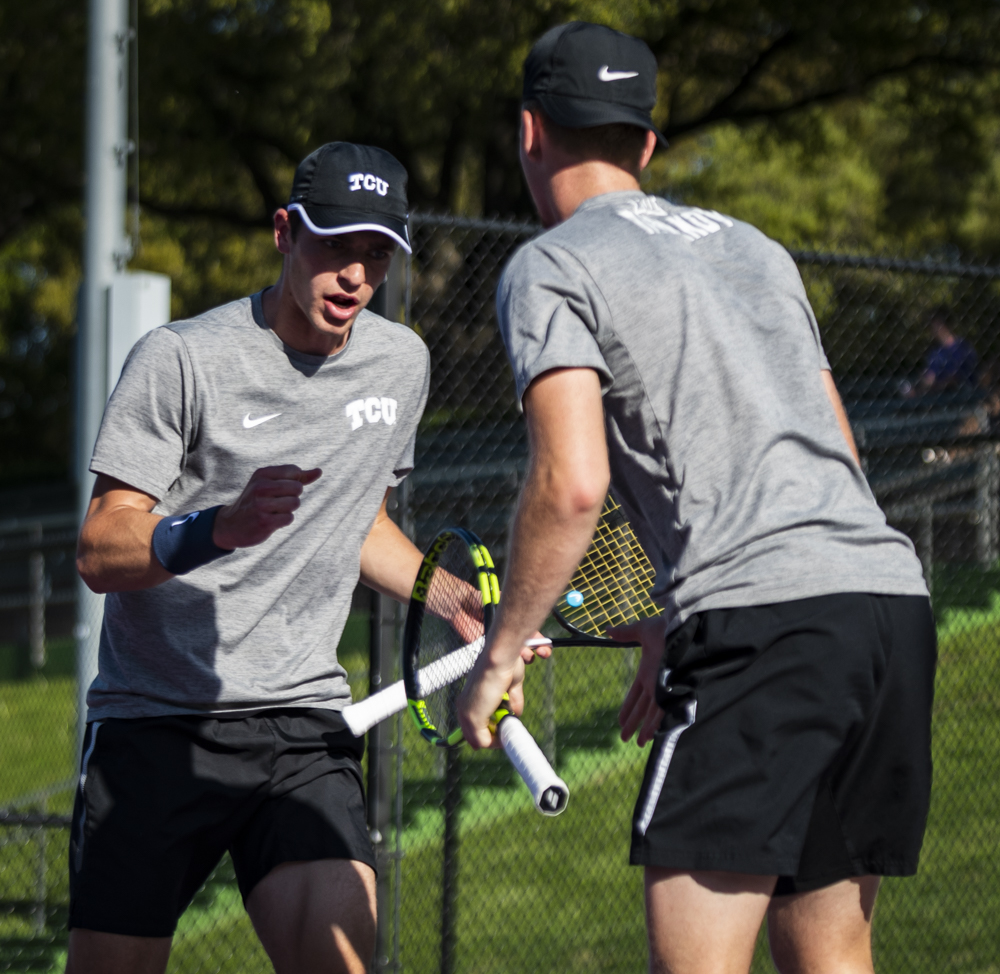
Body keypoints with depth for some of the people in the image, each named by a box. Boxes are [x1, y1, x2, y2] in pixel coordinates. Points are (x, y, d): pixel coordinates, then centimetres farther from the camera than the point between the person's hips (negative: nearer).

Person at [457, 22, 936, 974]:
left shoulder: (550, 268, 4)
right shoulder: (754, 246, 26)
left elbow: (571, 485, -10)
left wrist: (500, 654, 1)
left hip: (762, 617, -7)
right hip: (892, 591, 8)